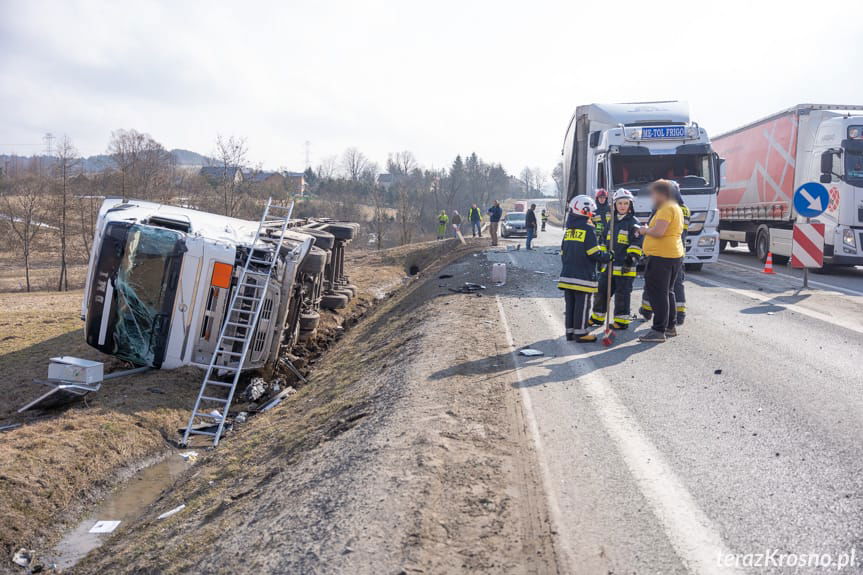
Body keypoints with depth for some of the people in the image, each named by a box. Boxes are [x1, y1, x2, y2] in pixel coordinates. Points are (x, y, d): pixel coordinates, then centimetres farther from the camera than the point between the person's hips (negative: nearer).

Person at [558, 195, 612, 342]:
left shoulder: (568, 231, 11)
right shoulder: (588, 230, -11)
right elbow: (595, 254, -13)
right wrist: (608, 257, 3)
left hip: (567, 275, 7)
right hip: (583, 276, -7)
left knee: (570, 304, 12)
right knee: (582, 305, -1)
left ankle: (570, 331, 17)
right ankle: (581, 333, 3)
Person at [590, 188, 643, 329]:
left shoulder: (633, 222, -7)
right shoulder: (612, 221, 16)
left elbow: (637, 243, -12)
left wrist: (631, 258, -21)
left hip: (624, 266, -7)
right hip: (609, 264, 7)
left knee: (622, 294, -1)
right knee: (602, 290, 11)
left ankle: (622, 321, 8)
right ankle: (597, 317, 24)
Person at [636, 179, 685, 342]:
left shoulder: (666, 209, -15)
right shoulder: (676, 208, 19)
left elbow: (658, 232, -26)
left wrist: (645, 230, -7)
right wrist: (648, 230, 16)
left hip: (661, 257, -11)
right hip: (674, 256, 11)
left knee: (657, 293, -8)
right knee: (667, 292, 18)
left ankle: (659, 331, -8)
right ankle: (670, 327, 26)